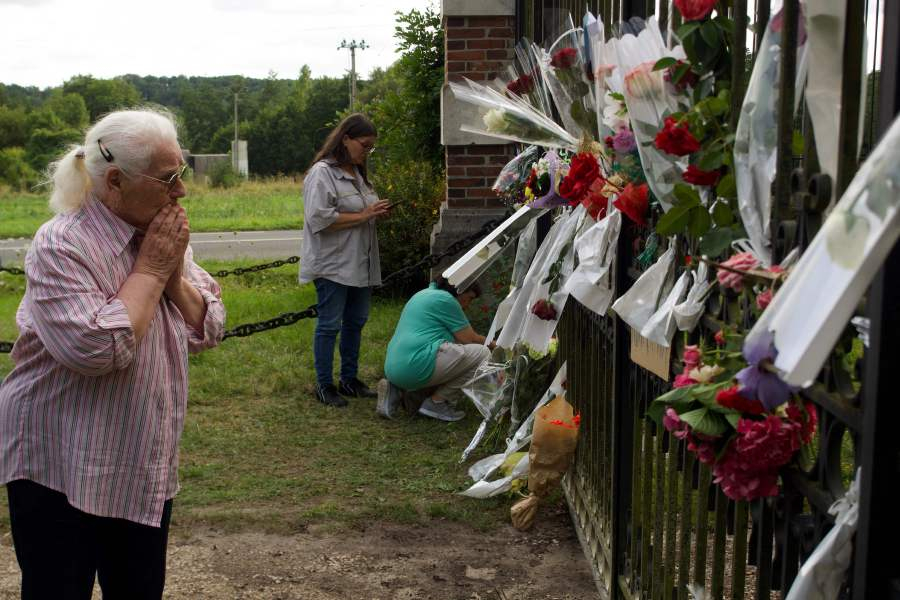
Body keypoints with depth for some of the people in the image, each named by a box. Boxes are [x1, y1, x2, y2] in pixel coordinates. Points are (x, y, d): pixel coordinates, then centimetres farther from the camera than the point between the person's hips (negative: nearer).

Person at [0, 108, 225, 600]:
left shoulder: (163, 235, 3)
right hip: (60, 468, -6)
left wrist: (175, 274, -12)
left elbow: (208, 332, 5)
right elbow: (94, 350, -29)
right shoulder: (61, 246, -18)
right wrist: (149, 271, -20)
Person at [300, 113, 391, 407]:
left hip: (360, 264, 9)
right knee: (330, 325, -1)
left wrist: (377, 212, 6)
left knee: (356, 322, 15)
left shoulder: (357, 173, 16)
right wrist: (363, 216, -19)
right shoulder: (322, 173, -12)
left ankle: (349, 379, 27)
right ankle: (324, 385, 9)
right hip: (333, 265, -9)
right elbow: (320, 218, -22)